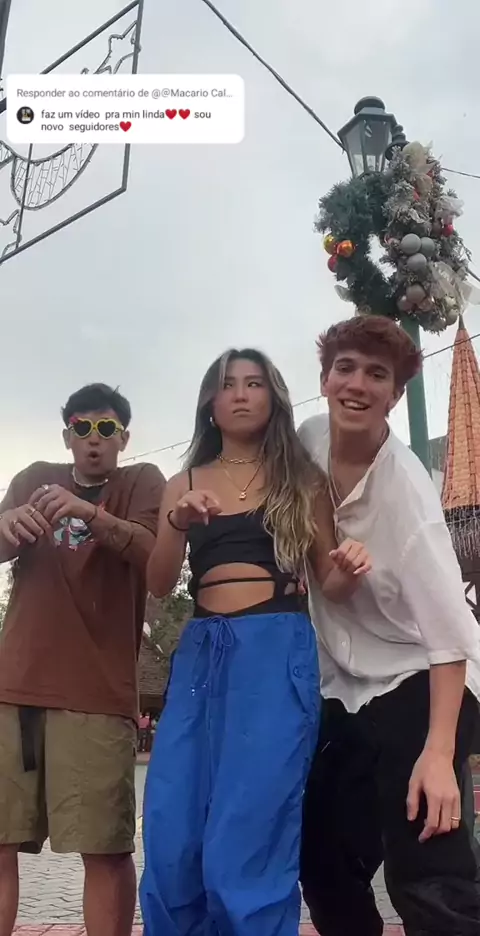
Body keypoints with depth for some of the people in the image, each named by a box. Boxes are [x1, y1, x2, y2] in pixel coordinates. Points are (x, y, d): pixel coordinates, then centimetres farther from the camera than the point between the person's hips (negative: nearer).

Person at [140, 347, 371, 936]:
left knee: (245, 845, -6)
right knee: (170, 846, 2)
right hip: (199, 655, 3)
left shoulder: (302, 479, 10)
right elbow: (158, 585, 7)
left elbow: (329, 584, 11)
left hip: (277, 654, -2)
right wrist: (177, 523, -12)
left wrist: (350, 570, -13)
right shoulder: (184, 484, 14)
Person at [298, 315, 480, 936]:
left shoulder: (404, 485, -23)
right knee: (323, 857, 13)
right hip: (344, 687, 6)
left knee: (427, 879, -13)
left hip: (418, 684, -6)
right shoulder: (309, 441, -7)